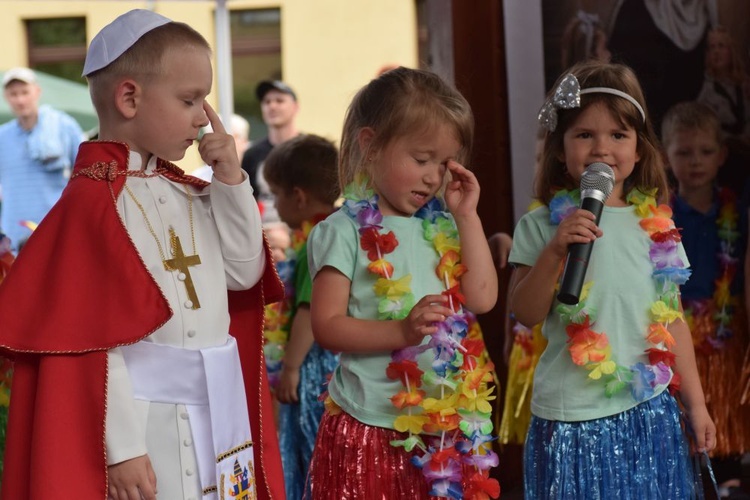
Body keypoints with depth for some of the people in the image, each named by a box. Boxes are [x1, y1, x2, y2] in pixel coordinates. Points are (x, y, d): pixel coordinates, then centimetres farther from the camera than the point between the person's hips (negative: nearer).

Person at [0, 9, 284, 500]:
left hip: (219, 411, 8)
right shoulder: (94, 199, -13)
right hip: (149, 419, -8)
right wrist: (121, 448, -19)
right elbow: (95, 339, -17)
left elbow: (245, 273, 12)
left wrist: (231, 181, 2)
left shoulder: (189, 192, 10)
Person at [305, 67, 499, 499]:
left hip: (448, 426, 5)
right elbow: (327, 325, -12)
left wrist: (467, 216, 1)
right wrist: (402, 331, -25)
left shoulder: (442, 227, 10)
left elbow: (483, 298, 1)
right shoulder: (346, 231, -6)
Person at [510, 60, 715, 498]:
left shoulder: (657, 226, 6)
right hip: (571, 416, -3)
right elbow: (526, 314, -9)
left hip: (651, 410, 3)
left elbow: (674, 321, 11)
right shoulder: (543, 225, -4)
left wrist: (696, 404, 11)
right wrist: (554, 251, -22)